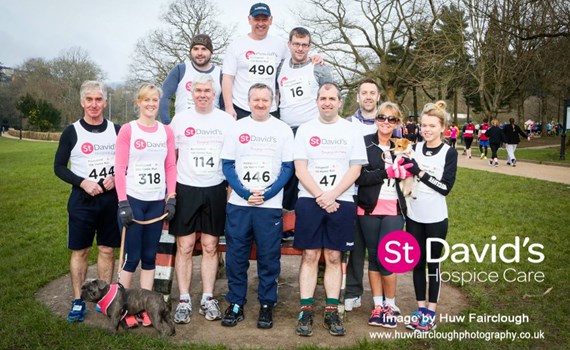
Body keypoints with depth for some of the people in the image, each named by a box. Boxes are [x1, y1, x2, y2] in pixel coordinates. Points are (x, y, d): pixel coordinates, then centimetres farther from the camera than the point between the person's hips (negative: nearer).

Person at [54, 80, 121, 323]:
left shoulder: (116, 131, 4)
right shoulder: (72, 132, -2)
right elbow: (59, 167, -1)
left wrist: (116, 177, -10)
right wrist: (82, 182, -15)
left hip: (111, 198, 2)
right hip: (82, 199, -2)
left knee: (107, 250, 8)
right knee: (80, 251, 3)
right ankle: (78, 301, 15)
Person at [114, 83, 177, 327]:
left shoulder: (166, 131, 7)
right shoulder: (127, 130, -2)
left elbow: (171, 167, 7)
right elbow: (119, 168, -6)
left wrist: (171, 198, -1)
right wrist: (123, 202, -12)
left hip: (157, 201, 3)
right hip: (133, 200, -3)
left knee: (149, 256, 9)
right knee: (132, 257, 0)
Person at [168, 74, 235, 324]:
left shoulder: (227, 120, 4)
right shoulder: (180, 119, 4)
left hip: (215, 190, 0)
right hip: (185, 189, 0)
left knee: (210, 246, 6)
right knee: (184, 247, 1)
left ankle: (208, 299, 16)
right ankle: (184, 300, 11)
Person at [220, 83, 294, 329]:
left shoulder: (283, 130, 4)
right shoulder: (236, 128, 6)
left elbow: (288, 168, 1)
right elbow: (227, 165, 3)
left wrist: (266, 194, -11)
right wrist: (245, 193, -10)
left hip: (270, 205, -1)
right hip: (238, 204, 1)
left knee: (269, 257, 3)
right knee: (236, 256, 5)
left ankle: (267, 305, 16)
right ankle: (236, 304, 18)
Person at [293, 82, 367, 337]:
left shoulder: (352, 131, 6)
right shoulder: (305, 129, 5)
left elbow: (355, 169, 0)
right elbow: (300, 169, -1)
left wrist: (331, 195, -12)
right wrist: (320, 197, -11)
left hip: (341, 202, 0)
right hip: (309, 201, 0)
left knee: (333, 257, 5)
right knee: (310, 256, 2)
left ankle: (332, 311, 13)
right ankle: (306, 311, 8)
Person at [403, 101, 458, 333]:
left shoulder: (449, 153, -7)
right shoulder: (414, 148, 3)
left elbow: (446, 187, -16)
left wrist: (420, 173, -21)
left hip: (436, 218, -3)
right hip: (414, 216, 4)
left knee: (433, 263, 5)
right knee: (417, 262, 11)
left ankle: (431, 311, 17)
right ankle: (421, 308, 23)